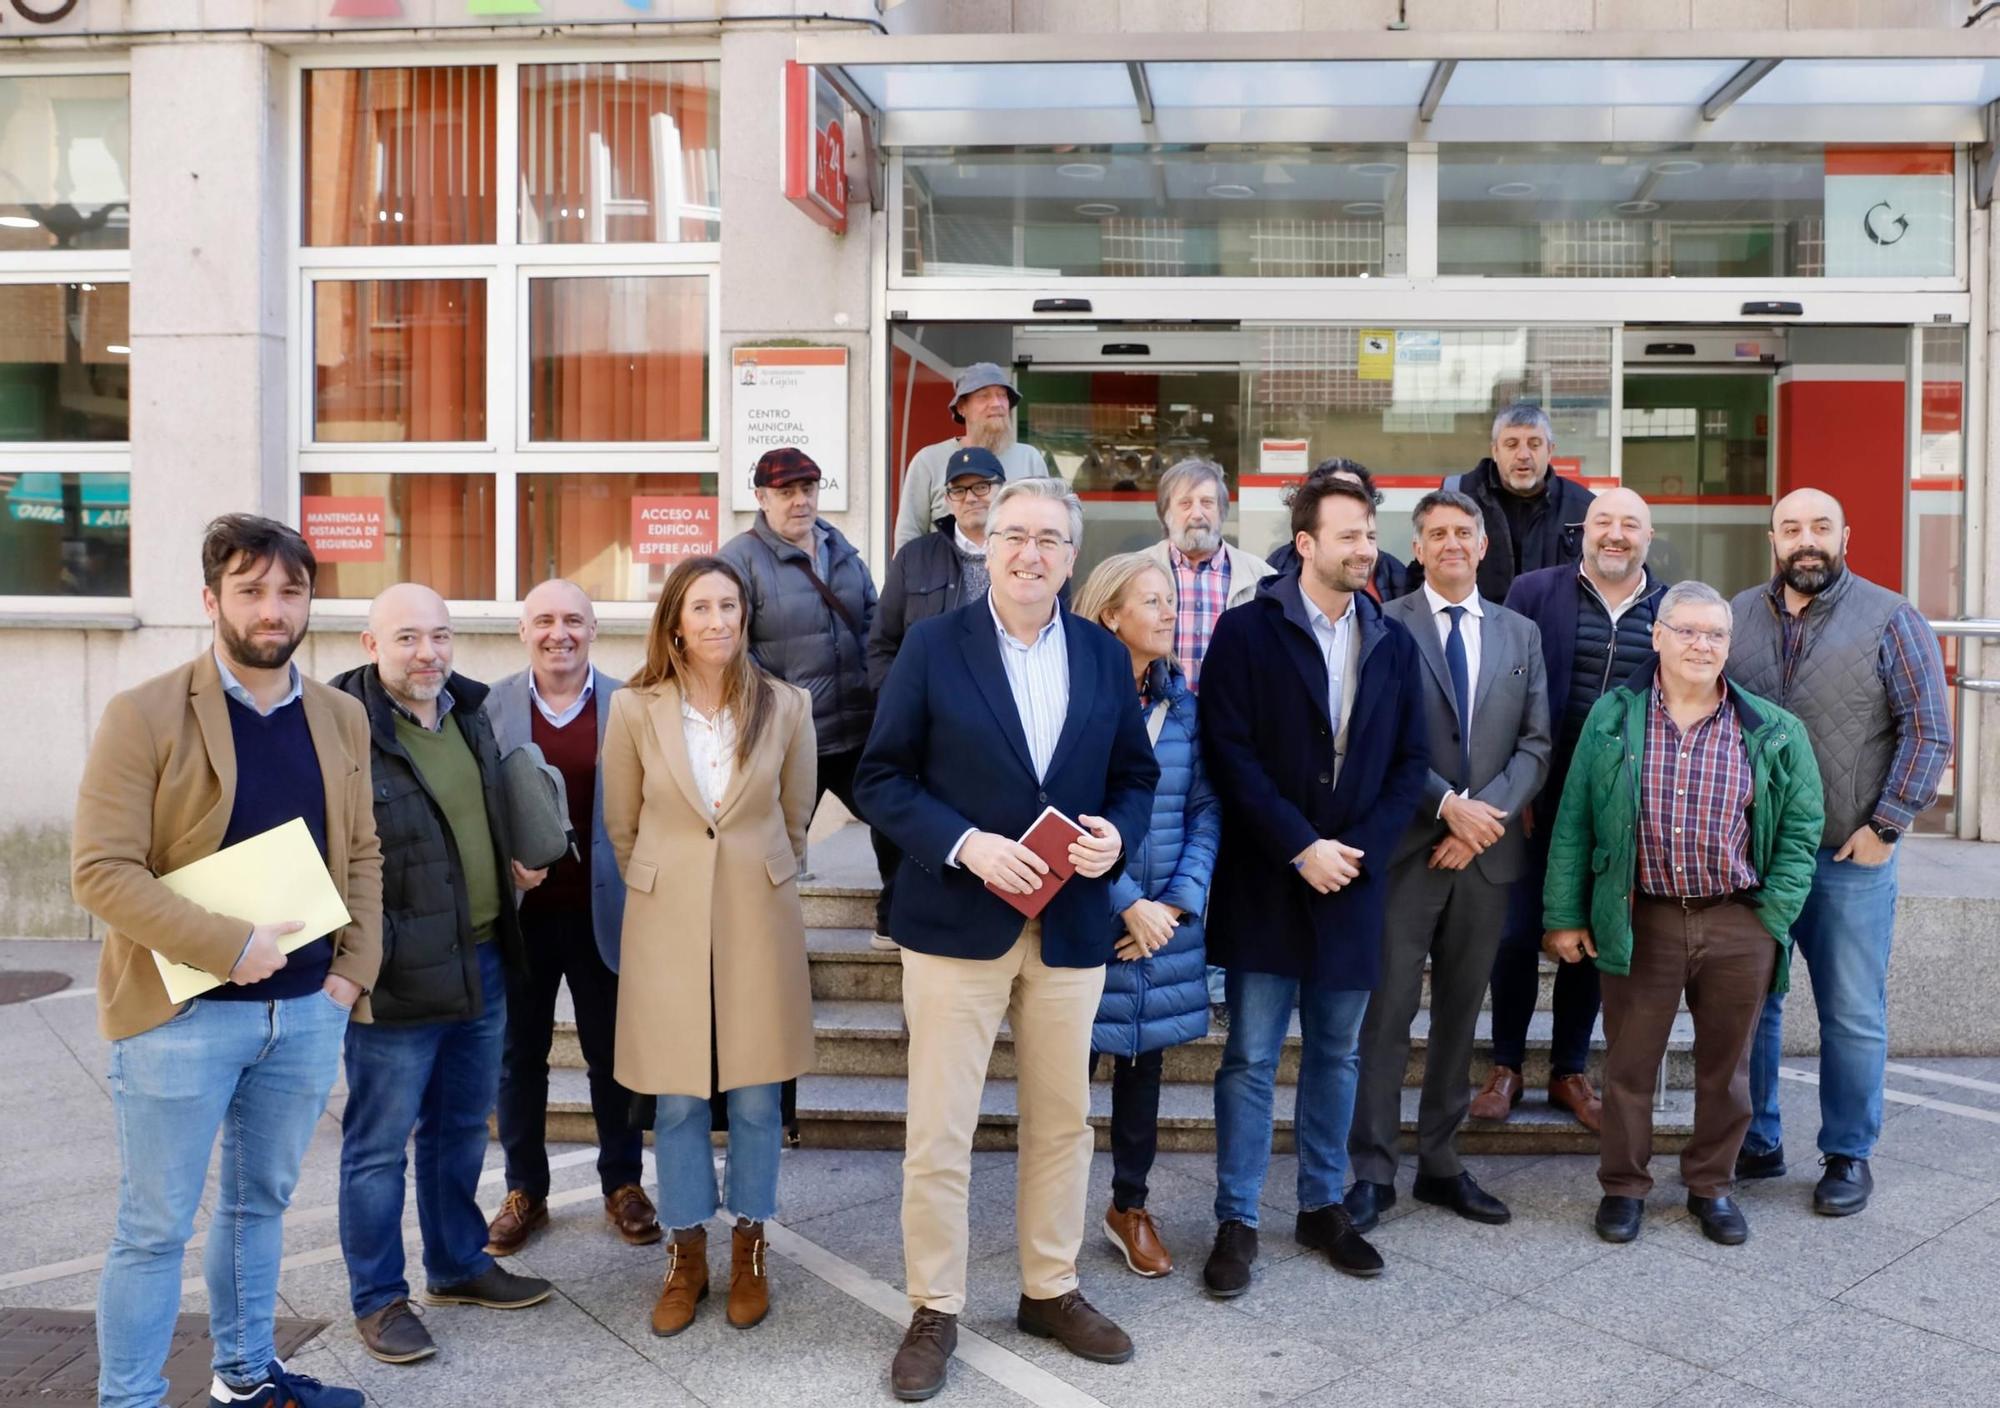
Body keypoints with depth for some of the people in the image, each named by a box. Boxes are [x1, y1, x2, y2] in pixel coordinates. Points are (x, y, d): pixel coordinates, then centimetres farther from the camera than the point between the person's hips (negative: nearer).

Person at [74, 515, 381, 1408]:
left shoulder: (340, 718, 6)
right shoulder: (143, 715, -10)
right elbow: (100, 871, -15)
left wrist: (354, 970, 1)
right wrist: (231, 948, -21)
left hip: (308, 1009, 5)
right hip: (181, 1011, -5)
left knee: (261, 1201, 19)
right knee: (155, 1227, 5)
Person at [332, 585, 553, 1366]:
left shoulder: (468, 711, 7)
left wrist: (506, 864, 7)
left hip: (482, 962, 8)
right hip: (397, 976, -7)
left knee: (461, 1126, 21)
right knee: (379, 1144, 7)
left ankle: (458, 1264, 37)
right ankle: (378, 1299, 23)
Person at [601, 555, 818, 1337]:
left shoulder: (786, 706, -6)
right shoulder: (635, 709, -7)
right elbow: (621, 825, 6)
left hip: (758, 919, 0)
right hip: (667, 922, 0)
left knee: (755, 1097, 8)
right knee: (676, 1099, 8)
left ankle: (749, 1252, 27)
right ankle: (686, 1257, 25)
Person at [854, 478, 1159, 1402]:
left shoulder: (1106, 656, 6)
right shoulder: (933, 647, -4)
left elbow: (1137, 773, 11)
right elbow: (880, 779, -6)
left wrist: (1117, 832, -11)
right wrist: (964, 845, -19)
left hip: (1072, 926, 4)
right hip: (957, 923, -3)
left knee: (1062, 1121, 15)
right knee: (938, 1133, 3)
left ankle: (1050, 1291, 33)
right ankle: (933, 1311, 20)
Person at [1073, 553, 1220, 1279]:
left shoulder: (1184, 701, 5)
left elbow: (1205, 808, 4)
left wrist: (1177, 902, -8)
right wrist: (1127, 905, -16)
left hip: (1165, 918, 5)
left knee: (1144, 1057, 15)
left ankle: (1130, 1204, 31)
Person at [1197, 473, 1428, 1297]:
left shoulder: (1392, 642, 9)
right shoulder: (1247, 631, -5)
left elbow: (1410, 761, 7)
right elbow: (1231, 754, -11)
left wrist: (1362, 847, -6)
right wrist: (1301, 848, -15)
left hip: (1353, 881, 4)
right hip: (1265, 882, -4)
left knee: (1337, 1053, 14)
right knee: (1251, 1058, 1)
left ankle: (1323, 1206, 28)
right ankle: (1236, 1222, 12)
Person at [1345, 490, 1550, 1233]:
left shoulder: (1520, 633, 12)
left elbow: (1536, 744, 6)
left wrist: (1485, 813, -8)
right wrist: (1447, 805, -14)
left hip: (1487, 851, 4)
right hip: (1404, 849, -4)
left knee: (1460, 1014, 12)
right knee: (1386, 1013, -1)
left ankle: (1440, 1163, 24)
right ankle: (1372, 1171, 9)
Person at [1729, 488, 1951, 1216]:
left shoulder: (1891, 620, -3)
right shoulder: (1737, 616, 6)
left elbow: (1928, 733, -5)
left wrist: (1886, 825, -11)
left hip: (1850, 855, -3)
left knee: (1853, 1015, 6)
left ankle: (1849, 1156, 21)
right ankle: (1755, 1143, 24)